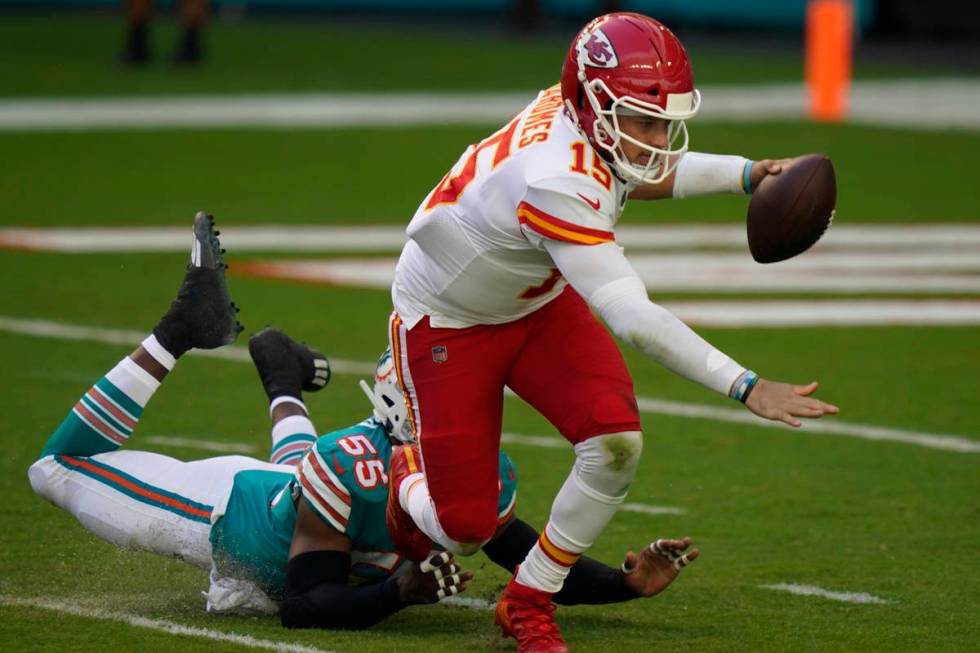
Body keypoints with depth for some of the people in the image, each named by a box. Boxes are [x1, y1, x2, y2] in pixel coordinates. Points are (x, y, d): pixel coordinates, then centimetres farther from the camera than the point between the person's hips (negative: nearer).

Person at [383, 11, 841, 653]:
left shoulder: (574, 109, -17)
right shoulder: (557, 184, -41)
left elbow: (634, 174, 10)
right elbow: (632, 317, -44)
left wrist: (747, 173, -5)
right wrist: (747, 388, -49)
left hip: (537, 303, 7)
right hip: (447, 321, -7)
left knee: (616, 442, -15)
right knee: (467, 528, -3)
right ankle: (409, 490, 36)